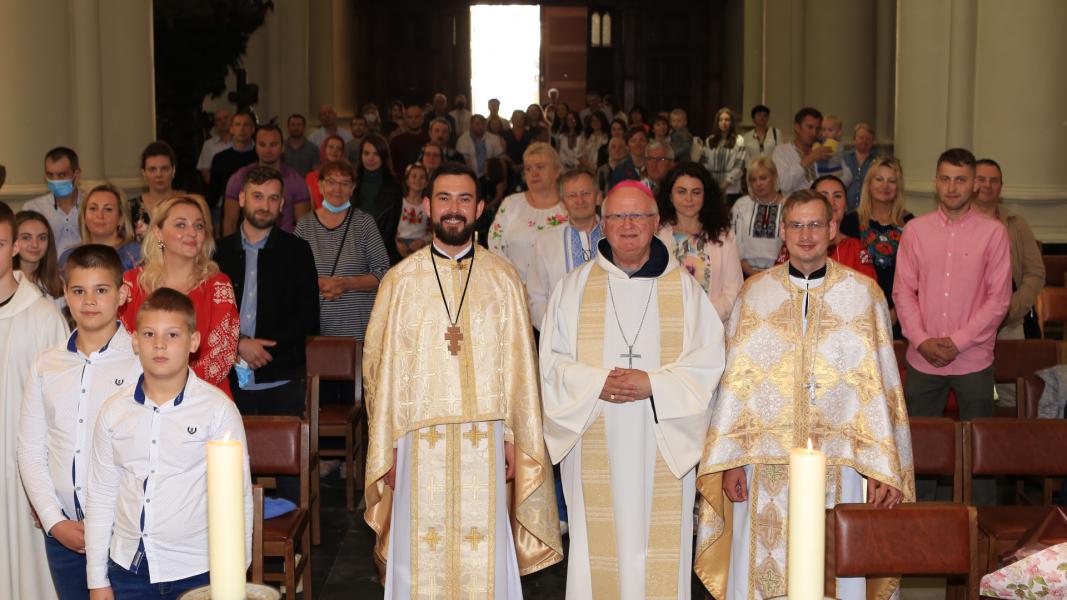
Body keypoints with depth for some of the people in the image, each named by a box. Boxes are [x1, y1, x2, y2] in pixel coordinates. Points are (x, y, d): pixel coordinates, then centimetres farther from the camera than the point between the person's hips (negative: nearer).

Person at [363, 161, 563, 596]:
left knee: (486, 559, 4)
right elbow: (380, 367, 4)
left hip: (486, 440, 0)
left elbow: (519, 365, 5)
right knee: (423, 560, 5)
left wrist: (514, 439, 1)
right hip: (420, 440, 0)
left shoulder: (502, 278, 4)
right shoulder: (400, 281, 4)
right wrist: (386, 448, 1)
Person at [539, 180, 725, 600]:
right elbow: (553, 360, 4)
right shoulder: (575, 286, 8)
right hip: (595, 444, 1)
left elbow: (708, 360, 0)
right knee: (598, 544, 0)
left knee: (659, 546, 0)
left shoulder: (684, 287, 6)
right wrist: (598, 383, -13)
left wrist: (653, 384, -14)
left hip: (663, 448, 0)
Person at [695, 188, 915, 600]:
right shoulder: (755, 293, 7)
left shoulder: (864, 295, 4)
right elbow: (735, 381, 5)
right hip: (766, 463, 1)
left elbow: (880, 384, -1)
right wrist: (730, 460, -2)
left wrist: (883, 469, -7)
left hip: (837, 463, -1)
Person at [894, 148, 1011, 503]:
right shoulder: (915, 230, 5)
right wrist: (921, 340, -8)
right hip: (922, 359, 2)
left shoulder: (993, 232, -2)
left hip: (973, 360, -2)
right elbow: (903, 290, 4)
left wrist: (958, 342, -12)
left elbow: (999, 298, -5)